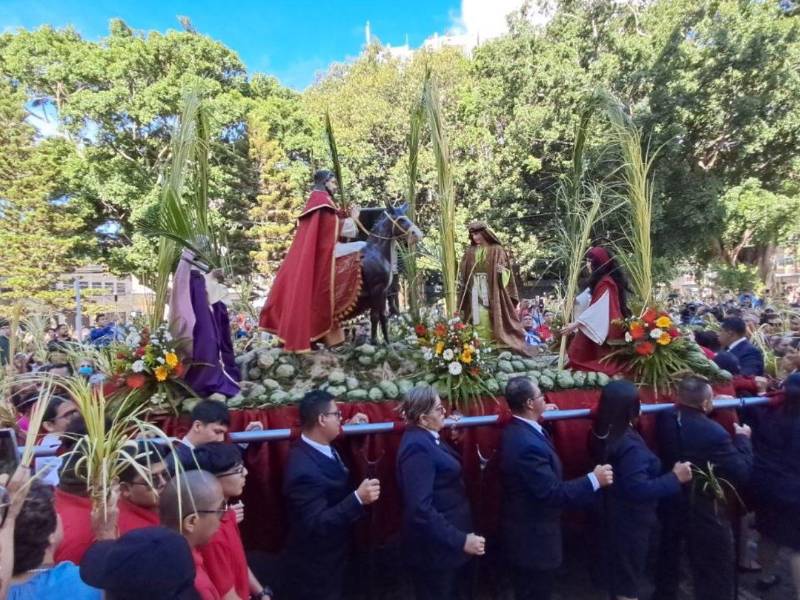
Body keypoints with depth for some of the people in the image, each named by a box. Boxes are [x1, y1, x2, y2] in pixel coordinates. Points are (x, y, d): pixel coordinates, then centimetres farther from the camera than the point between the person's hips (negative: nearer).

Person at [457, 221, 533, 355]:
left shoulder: (497, 250, 1)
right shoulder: (470, 252, 12)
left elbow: (506, 272, 0)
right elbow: (463, 272, 16)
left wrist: (502, 271, -20)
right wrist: (460, 283, 1)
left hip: (492, 293, -3)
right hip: (474, 294, 3)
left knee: (492, 322, -6)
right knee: (478, 322, -2)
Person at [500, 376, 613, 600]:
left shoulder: (516, 430, -1)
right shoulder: (528, 445, -34)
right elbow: (552, 493, -30)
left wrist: (540, 416, 16)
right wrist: (593, 480, -23)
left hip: (525, 530, 10)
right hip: (532, 538, -10)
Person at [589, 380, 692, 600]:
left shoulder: (603, 434, -3)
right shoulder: (629, 445, -31)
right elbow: (639, 489, -32)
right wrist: (675, 478, -25)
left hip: (613, 516, 8)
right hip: (629, 522, -8)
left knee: (617, 571, 27)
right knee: (629, 577, 11)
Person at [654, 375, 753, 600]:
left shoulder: (664, 419, -11)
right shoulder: (714, 433, -29)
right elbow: (743, 473, -19)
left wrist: (713, 406, 9)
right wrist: (742, 439, -6)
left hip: (670, 505, 6)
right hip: (704, 513, -6)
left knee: (668, 559, 27)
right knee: (715, 576, 14)